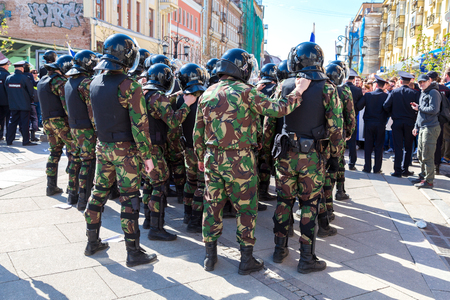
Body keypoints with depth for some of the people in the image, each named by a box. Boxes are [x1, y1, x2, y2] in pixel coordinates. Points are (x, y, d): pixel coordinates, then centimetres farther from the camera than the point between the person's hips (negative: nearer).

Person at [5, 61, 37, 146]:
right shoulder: (24, 78, -12)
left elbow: (6, 90, 12)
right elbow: (31, 90, -6)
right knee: (24, 123, -1)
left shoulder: (8, 78, 3)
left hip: (12, 105, 5)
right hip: (24, 105, -5)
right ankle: (26, 141, 1)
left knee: (12, 122, 12)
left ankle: (9, 140, 15)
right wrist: (31, 100, 11)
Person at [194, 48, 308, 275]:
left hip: (212, 159, 5)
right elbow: (278, 110, -10)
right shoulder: (245, 92, -9)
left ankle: (210, 256, 24)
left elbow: (198, 132, 11)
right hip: (239, 160, -5)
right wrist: (298, 91, 3)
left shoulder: (207, 94, 8)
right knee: (246, 209, 6)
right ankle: (247, 260, 15)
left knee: (212, 205, 13)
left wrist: (201, 158, 21)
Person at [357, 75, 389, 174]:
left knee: (368, 146, 7)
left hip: (369, 124, 0)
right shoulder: (386, 96, -5)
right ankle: (377, 168, 10)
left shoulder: (368, 95, -4)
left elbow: (358, 106, -7)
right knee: (379, 146, 7)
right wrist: (384, 119, 14)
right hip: (381, 124, 0)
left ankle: (367, 167, 10)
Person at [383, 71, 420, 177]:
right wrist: (413, 115, 11)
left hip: (397, 122, 0)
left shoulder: (394, 92, -5)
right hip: (410, 123, 0)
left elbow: (386, 106, -8)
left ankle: (397, 171, 3)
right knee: (408, 147, 11)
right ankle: (405, 170, 14)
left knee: (398, 147, 3)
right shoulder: (415, 93, -5)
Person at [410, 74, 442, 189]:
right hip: (422, 128, 9)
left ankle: (428, 181, -2)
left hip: (430, 128, -9)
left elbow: (433, 110, -21)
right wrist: (416, 126, 19)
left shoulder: (433, 93, -10)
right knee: (421, 155, 15)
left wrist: (419, 108, -9)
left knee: (427, 156, -7)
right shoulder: (423, 93, 19)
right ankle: (423, 176, 26)